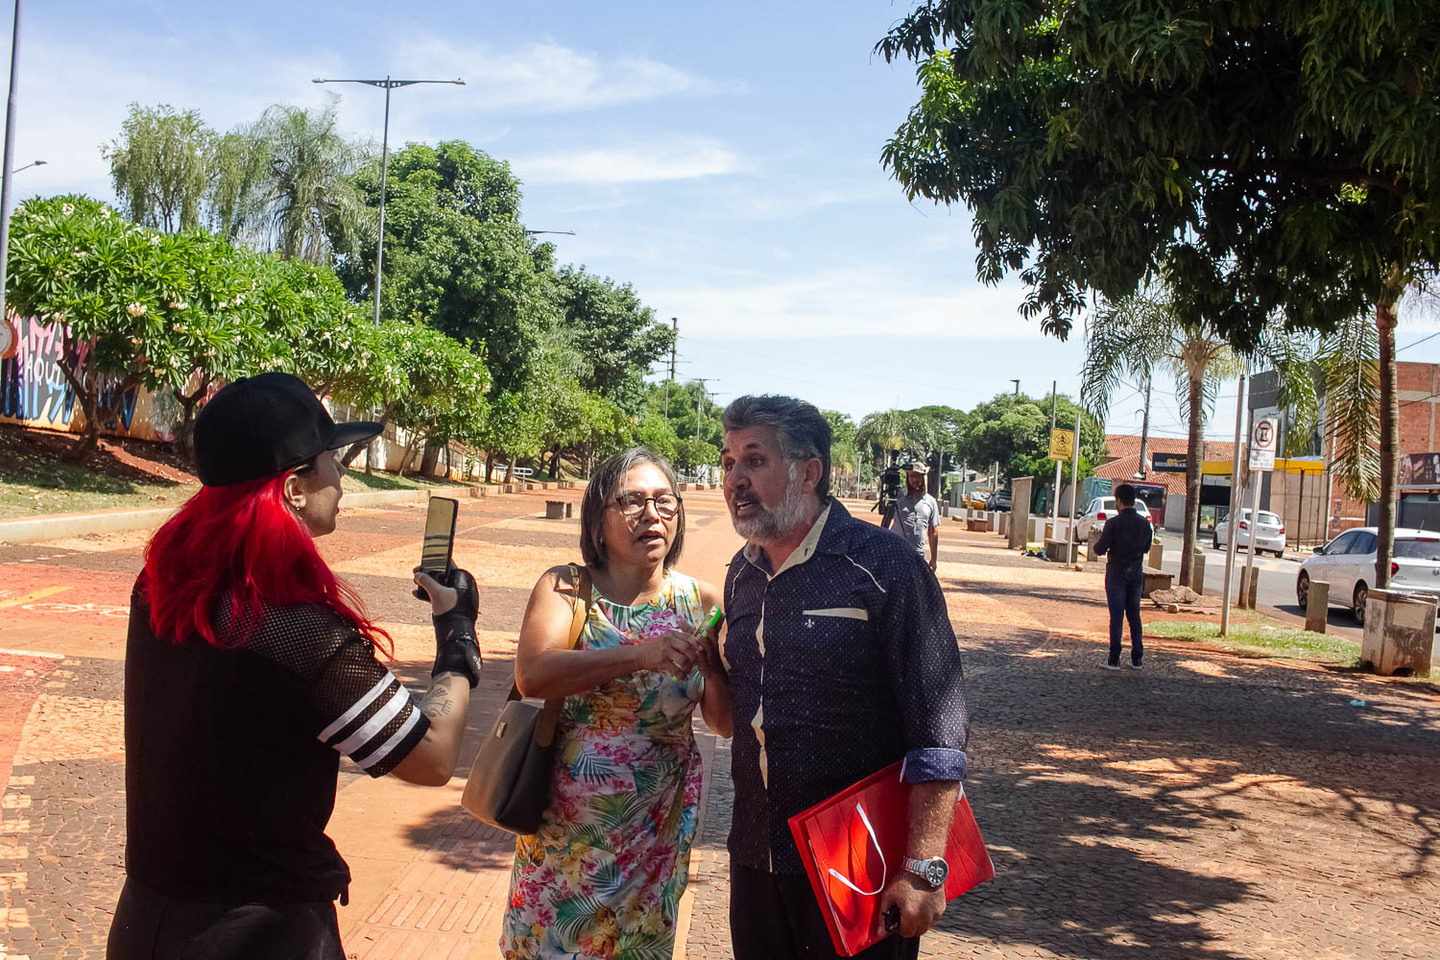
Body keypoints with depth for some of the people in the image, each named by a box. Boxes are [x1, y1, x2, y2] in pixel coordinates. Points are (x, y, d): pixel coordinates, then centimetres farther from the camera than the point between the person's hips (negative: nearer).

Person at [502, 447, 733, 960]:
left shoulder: (699, 599, -3)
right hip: (566, 829, -1)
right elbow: (532, 675, -26)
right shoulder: (565, 587, -7)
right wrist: (639, 655, -35)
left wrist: (712, 668, -21)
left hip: (657, 831, 1)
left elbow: (726, 722, -1)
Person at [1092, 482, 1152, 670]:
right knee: (1134, 615, 13)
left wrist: (1099, 539, 9)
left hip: (1117, 573, -4)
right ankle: (1137, 658, 15)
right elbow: (1146, 548, 12)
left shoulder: (1113, 523, -16)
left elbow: (1100, 550, -12)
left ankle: (1114, 660, 1)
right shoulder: (1144, 524, 0)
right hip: (1136, 573, 4)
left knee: (1116, 617, -1)